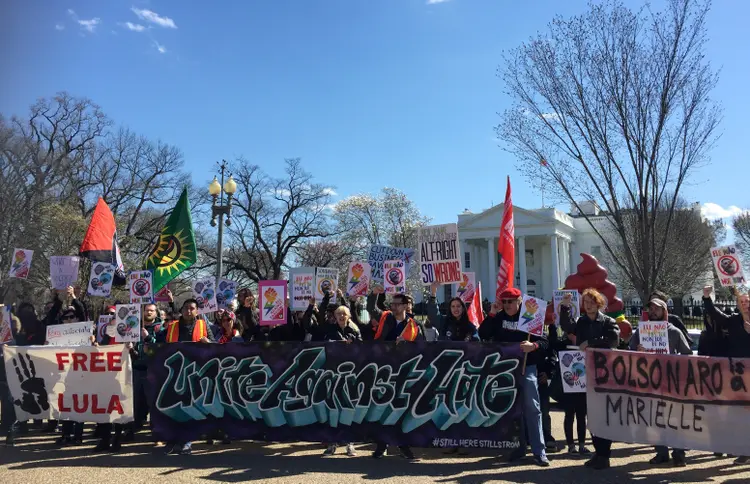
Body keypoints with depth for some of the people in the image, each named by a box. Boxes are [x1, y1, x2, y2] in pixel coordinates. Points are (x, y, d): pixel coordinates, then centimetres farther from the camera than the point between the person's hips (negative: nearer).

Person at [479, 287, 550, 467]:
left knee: (532, 408, -4)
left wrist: (534, 346, -29)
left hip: (526, 368, -3)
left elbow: (545, 341, -7)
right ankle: (518, 446, 22)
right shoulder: (498, 317, 5)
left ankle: (539, 451, 1)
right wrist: (491, 314, -11)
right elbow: (483, 335, -4)